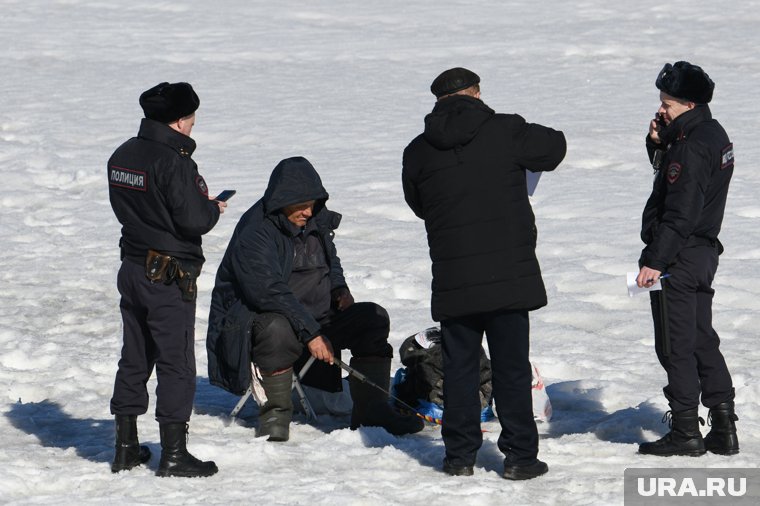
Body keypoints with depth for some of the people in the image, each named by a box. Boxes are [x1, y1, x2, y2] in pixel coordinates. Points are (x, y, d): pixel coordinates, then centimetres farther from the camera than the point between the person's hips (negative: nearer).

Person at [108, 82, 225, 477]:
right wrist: (213, 208, -1)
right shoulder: (174, 162, -20)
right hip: (170, 277, -8)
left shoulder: (122, 156, 6)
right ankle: (173, 454, 2)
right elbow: (194, 220, -24)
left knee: (134, 359, 15)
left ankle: (125, 447, 19)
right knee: (176, 364, -1)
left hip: (132, 269, 8)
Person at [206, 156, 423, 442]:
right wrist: (310, 333, -34)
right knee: (277, 330, -41)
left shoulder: (316, 220, 7)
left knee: (374, 318, -9)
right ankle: (276, 412, -23)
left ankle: (370, 410, -13)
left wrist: (339, 288, 4)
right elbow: (269, 292, -29)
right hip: (256, 319, -7)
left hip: (316, 317, 7)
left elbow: (331, 261, 27)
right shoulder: (254, 233, -19)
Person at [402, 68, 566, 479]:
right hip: (508, 273, -2)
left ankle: (460, 454, 13)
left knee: (459, 366, 11)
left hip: (452, 280, 2)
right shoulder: (504, 132, -5)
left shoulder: (418, 151, 3)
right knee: (511, 366, 3)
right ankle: (519, 456, 5)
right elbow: (554, 148, 8)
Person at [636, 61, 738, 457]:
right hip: (703, 252, 10)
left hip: (678, 260, -10)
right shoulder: (713, 135, 11)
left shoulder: (692, 146, -21)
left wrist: (655, 260, -22)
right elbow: (669, 176, 21)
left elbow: (680, 213, -24)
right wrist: (659, 143, 1)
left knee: (676, 346, -3)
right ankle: (723, 428, 15)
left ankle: (685, 432, 1)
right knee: (702, 339, 14)